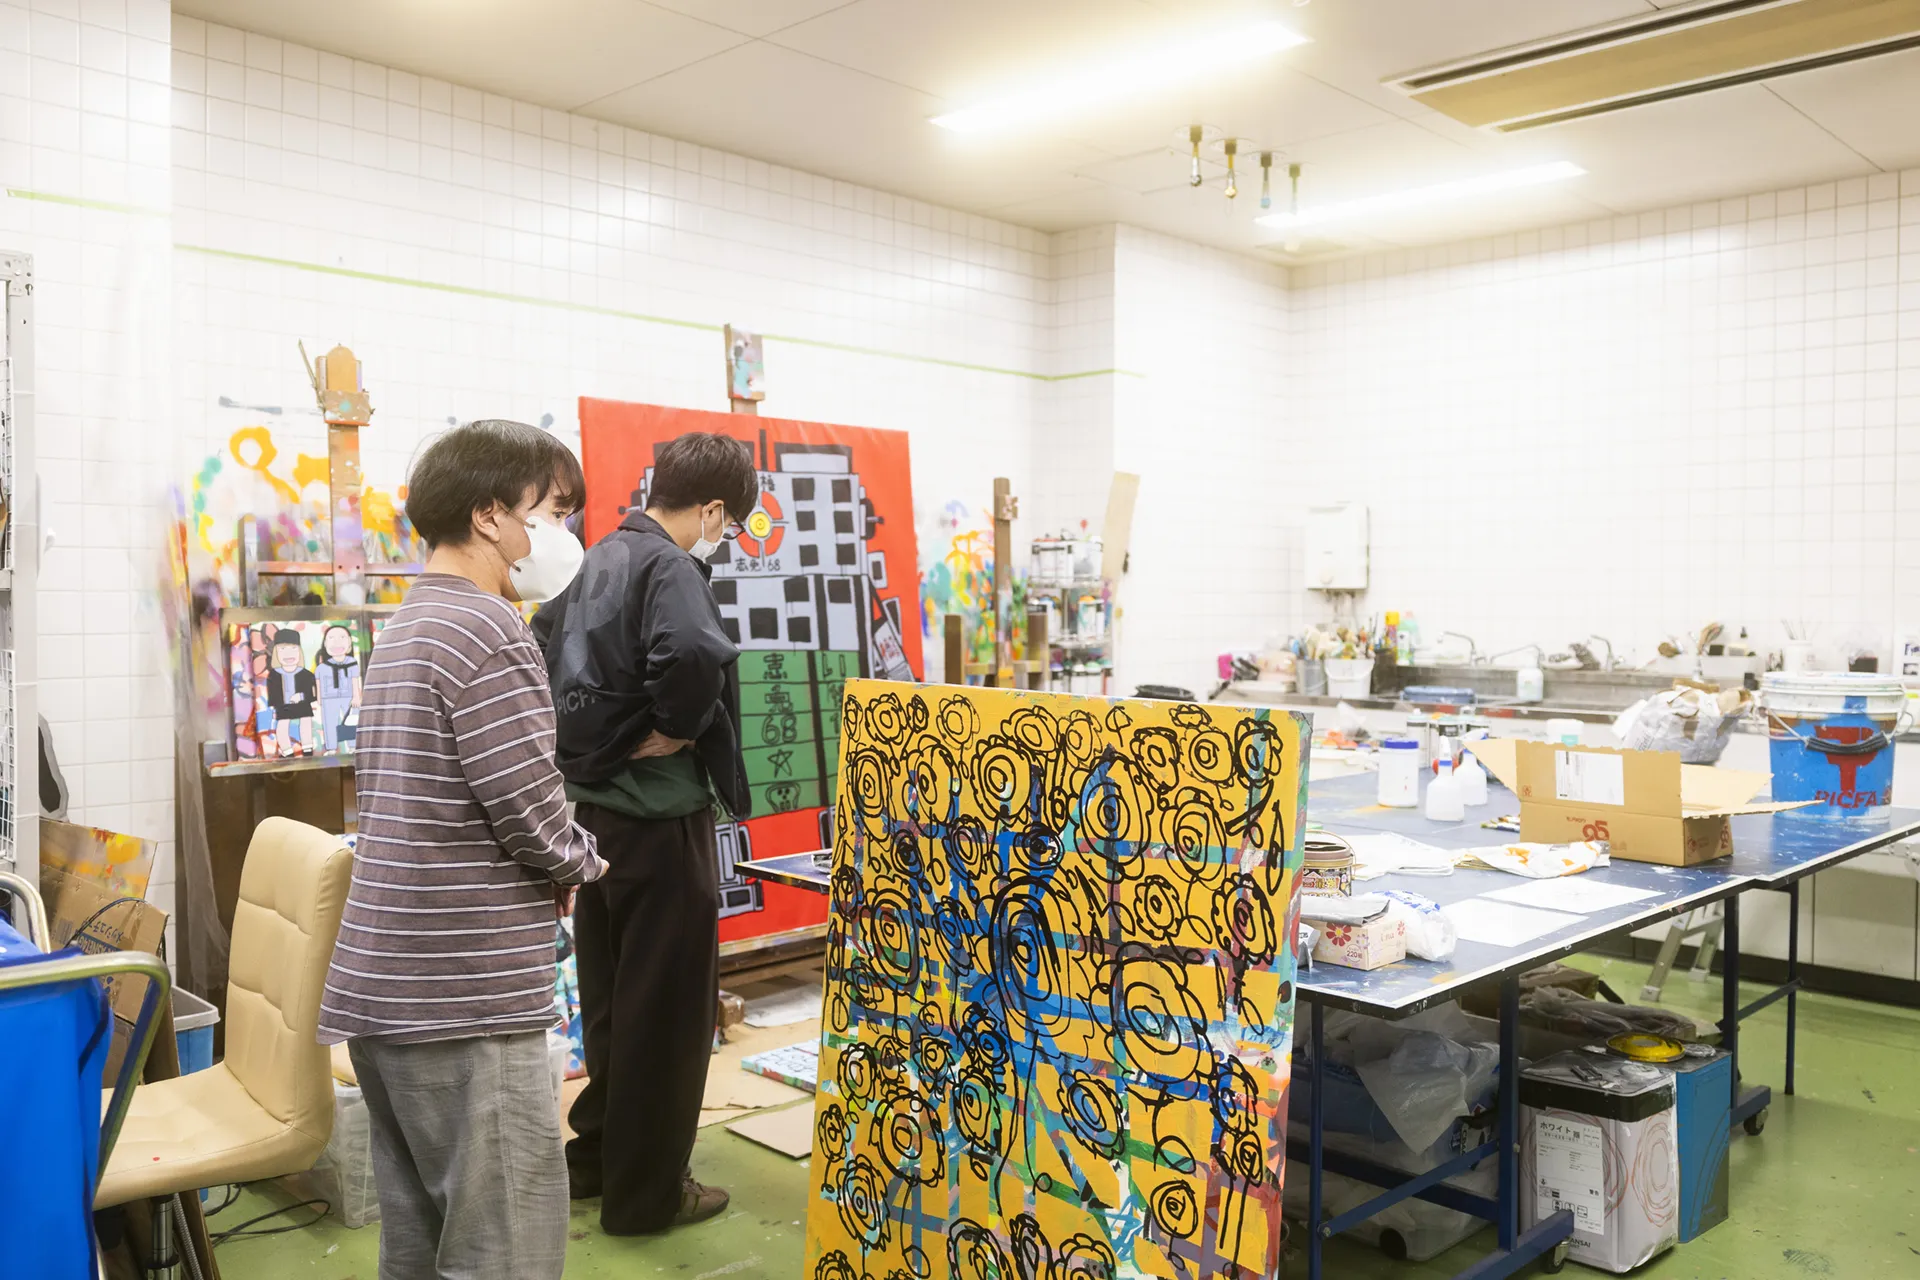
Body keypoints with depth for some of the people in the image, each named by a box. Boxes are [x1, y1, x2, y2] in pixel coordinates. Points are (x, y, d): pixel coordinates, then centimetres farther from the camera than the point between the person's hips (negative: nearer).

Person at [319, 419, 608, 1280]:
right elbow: (529, 807, -19)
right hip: (463, 996, -10)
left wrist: (552, 866, 7)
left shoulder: (404, 629, 15)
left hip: (384, 985, 10)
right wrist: (581, 864, 2)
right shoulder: (488, 630, -15)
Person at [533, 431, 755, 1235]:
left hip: (595, 805, 9)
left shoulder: (598, 561, 10)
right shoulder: (669, 566, -17)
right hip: (656, 815, -9)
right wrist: (673, 730, -22)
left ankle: (597, 1158, 35)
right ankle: (646, 1192, 17)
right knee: (666, 1004, 5)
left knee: (609, 995, 21)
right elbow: (693, 653, -38)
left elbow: (540, 651, 22)